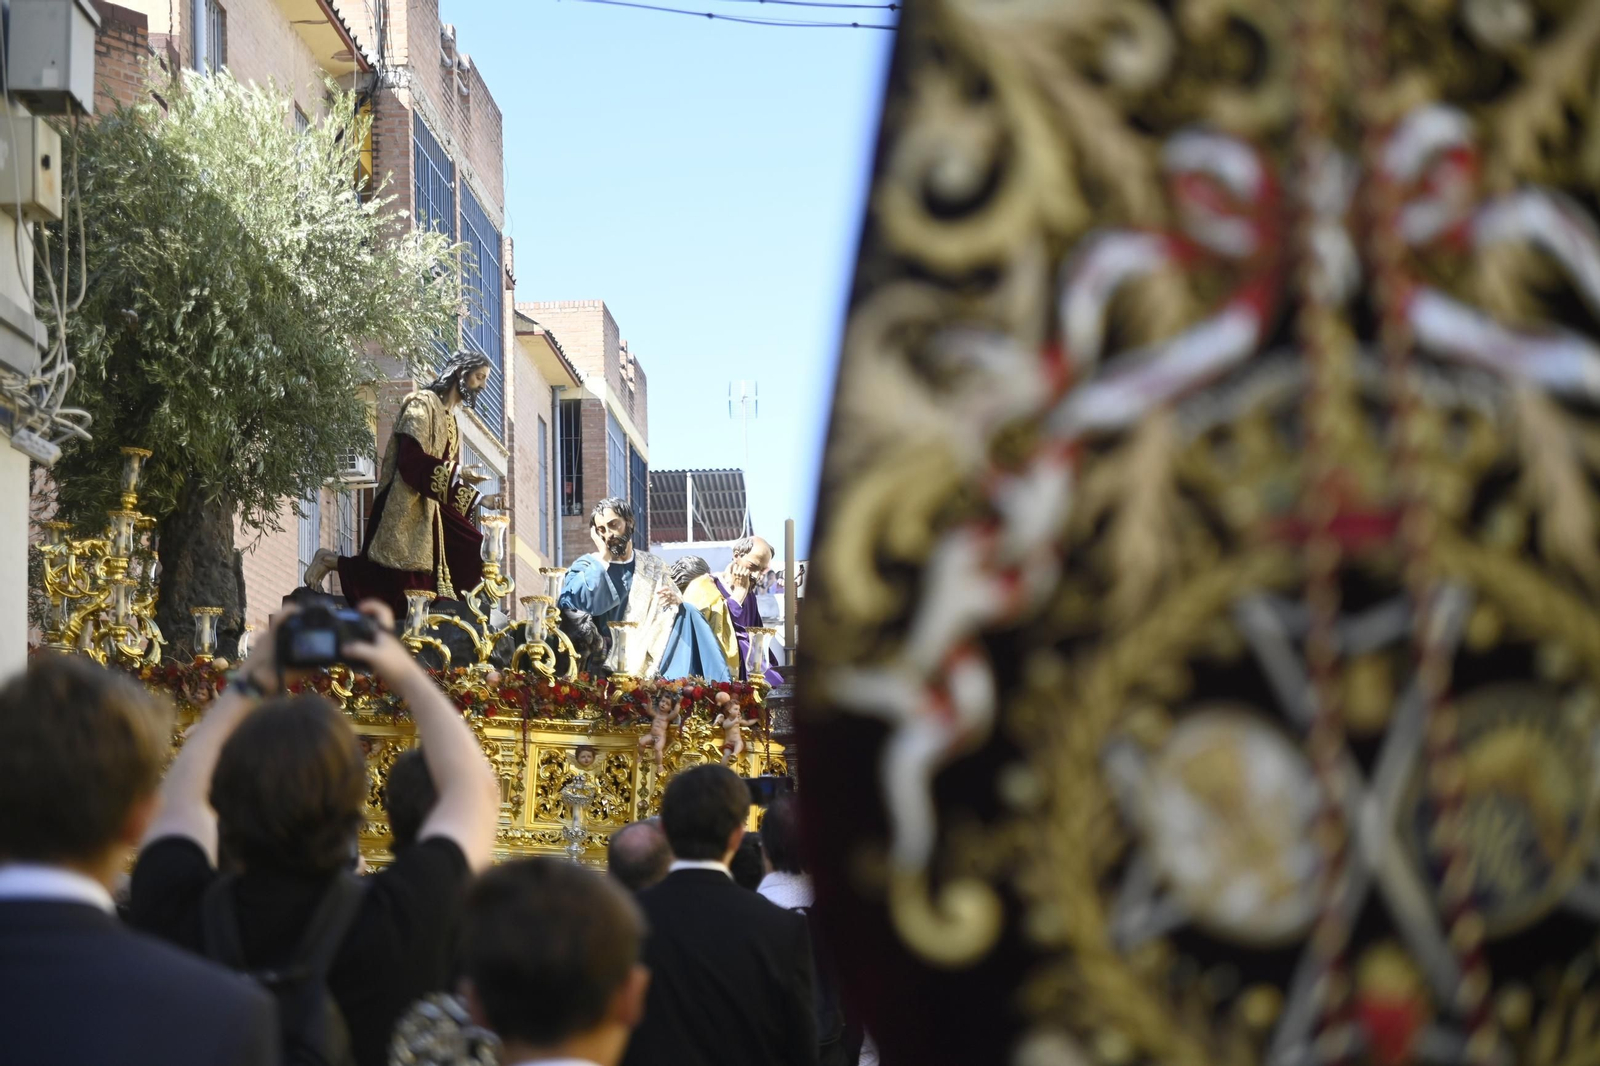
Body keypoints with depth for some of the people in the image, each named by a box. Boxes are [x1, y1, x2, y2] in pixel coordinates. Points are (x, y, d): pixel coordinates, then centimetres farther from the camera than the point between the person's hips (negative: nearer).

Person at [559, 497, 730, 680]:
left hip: (647, 655, 3)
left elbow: (675, 611, 12)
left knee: (686, 614, -17)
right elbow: (587, 604, -16)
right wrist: (603, 556, -7)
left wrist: (676, 601, -12)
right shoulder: (587, 565, 4)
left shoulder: (652, 565, 14)